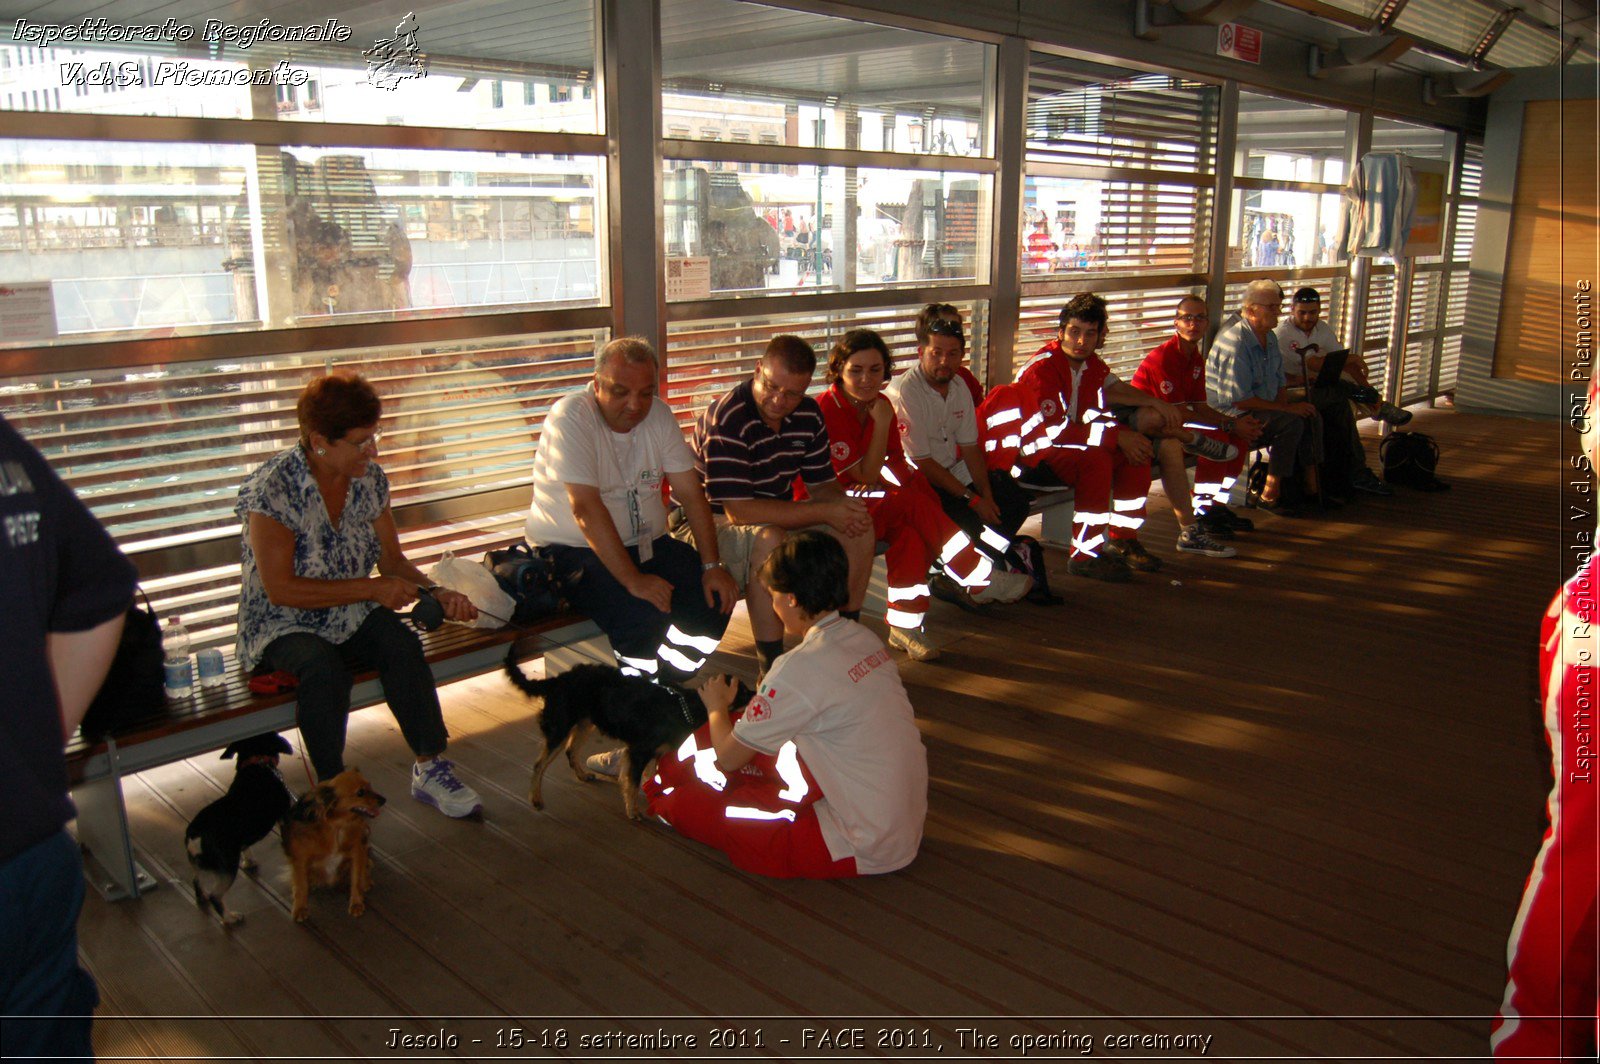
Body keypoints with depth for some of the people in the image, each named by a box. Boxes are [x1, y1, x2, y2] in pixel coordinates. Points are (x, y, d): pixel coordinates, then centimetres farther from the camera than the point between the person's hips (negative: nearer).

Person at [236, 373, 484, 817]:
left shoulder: (370, 479, -1)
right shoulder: (273, 488, -17)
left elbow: (392, 560, 6)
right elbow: (280, 589, -20)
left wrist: (436, 592, -13)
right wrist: (371, 588, -22)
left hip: (351, 616, 4)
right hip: (282, 626, -4)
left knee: (400, 642, -27)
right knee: (323, 666, -35)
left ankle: (430, 767, -22)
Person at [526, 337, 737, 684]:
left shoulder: (658, 415, 1)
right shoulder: (571, 417, -17)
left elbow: (691, 493, 1)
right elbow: (585, 507, -25)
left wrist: (712, 565, -10)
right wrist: (632, 579, -29)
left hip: (646, 542, 6)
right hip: (573, 549, -6)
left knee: (717, 597, -13)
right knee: (644, 614, -30)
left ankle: (665, 682, 10)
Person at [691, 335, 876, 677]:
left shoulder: (809, 414, -2)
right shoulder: (727, 420, -26)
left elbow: (821, 484, 6)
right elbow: (738, 510, -31)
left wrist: (844, 507, -21)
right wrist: (825, 513, -29)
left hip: (776, 517, 7)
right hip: (713, 523, -7)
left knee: (860, 528, -7)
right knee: (769, 540, -38)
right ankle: (771, 670, -28)